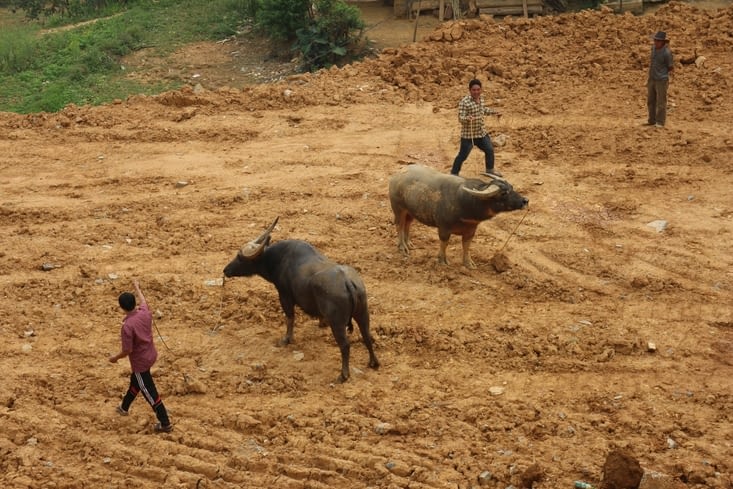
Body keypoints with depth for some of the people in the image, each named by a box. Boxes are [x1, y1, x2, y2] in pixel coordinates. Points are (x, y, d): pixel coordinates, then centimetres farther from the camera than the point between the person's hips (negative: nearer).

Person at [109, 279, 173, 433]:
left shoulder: (127, 326, -30)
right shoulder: (144, 313, -11)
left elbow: (127, 350, -24)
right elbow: (143, 301, 15)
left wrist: (115, 358, -4)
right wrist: (137, 287, 32)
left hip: (140, 361, -8)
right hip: (150, 355, 8)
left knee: (149, 393, 5)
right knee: (135, 382, 30)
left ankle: (165, 424, 12)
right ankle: (124, 407, 53)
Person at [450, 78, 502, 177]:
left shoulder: (481, 98, 3)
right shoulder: (464, 102, -23)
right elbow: (461, 118, -25)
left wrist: (494, 112, 20)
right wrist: (467, 118, -45)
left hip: (482, 133, 8)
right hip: (468, 135, -8)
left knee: (490, 150, 20)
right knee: (463, 155, 1)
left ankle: (490, 170, 42)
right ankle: (454, 174, 17)